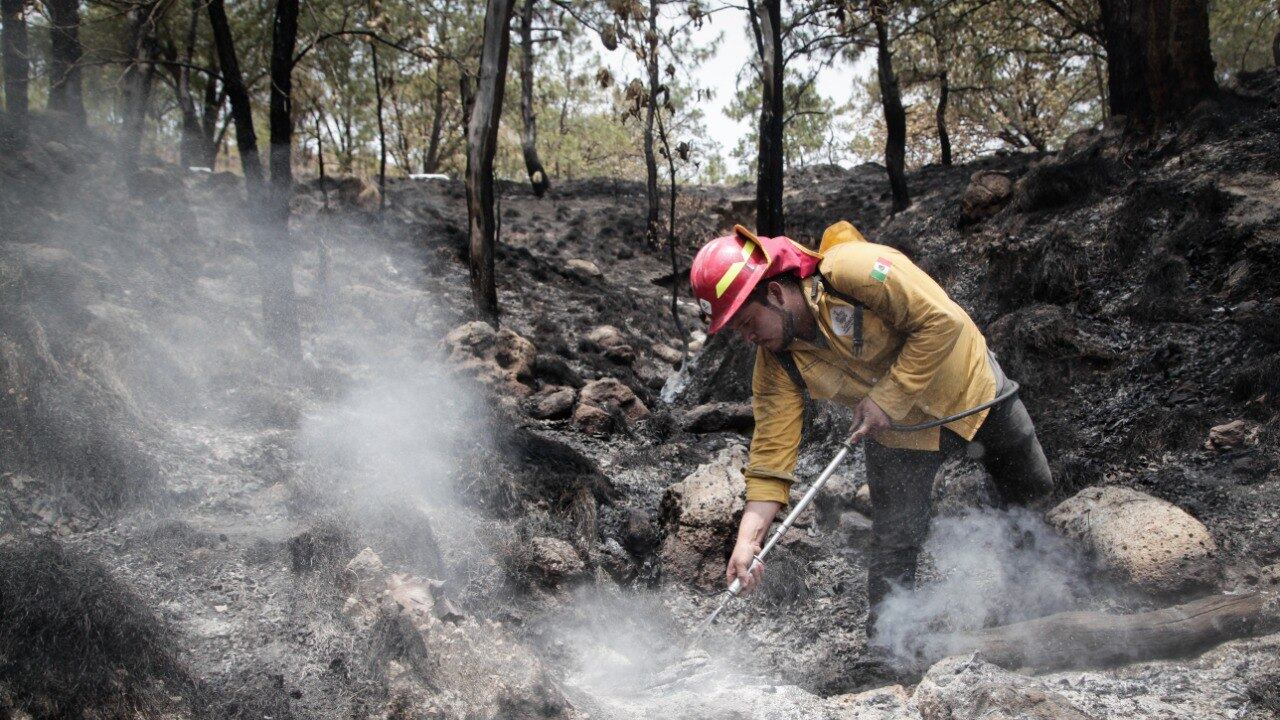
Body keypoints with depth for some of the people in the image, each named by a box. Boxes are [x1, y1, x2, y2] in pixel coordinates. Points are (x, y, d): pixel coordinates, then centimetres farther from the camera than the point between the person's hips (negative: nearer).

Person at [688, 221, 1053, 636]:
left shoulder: (852, 271, -36)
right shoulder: (776, 363, -19)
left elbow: (942, 321, -33)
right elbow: (772, 450, -18)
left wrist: (888, 396, -31)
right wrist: (748, 537, -28)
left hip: (971, 387, -2)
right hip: (898, 435, 2)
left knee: (1035, 493, 18)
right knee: (894, 547, -5)